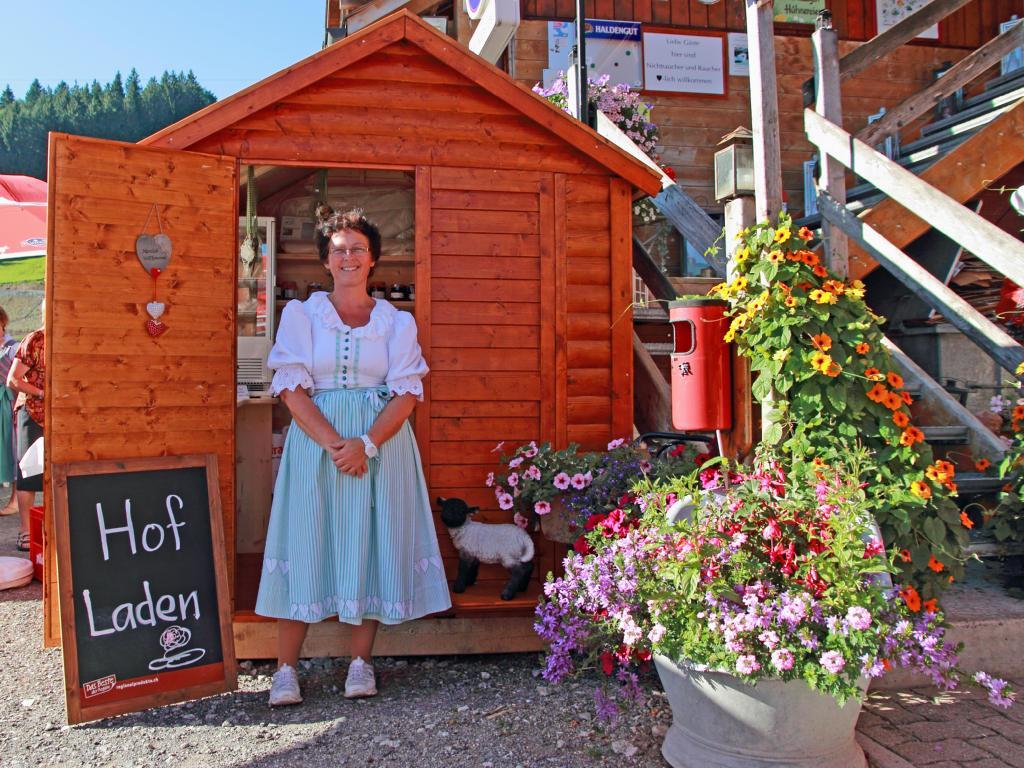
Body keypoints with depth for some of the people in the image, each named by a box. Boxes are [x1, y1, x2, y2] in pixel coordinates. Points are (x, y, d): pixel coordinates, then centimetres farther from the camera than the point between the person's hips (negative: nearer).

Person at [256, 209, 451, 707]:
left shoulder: (397, 322, 7)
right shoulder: (300, 314, 6)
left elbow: (406, 392, -1)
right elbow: (292, 388, -4)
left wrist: (366, 443, -16)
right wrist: (334, 442, -16)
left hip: (382, 443, 1)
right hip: (315, 439, -1)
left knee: (372, 543, 2)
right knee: (306, 541, -2)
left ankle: (361, 662, 12)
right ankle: (286, 669, 6)